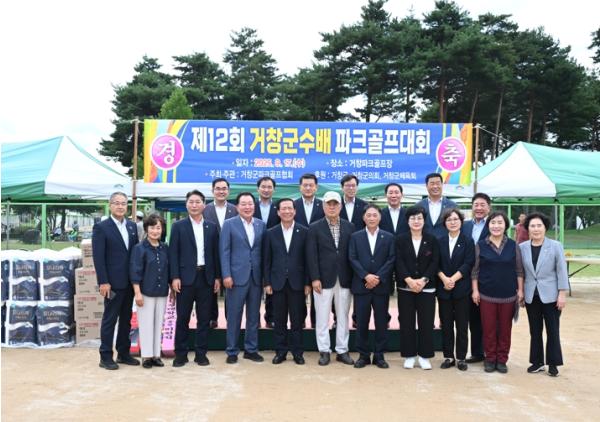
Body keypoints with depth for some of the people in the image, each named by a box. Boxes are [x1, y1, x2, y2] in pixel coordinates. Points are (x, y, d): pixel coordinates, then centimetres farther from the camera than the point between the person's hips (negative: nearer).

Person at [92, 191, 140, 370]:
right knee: (110, 319, 2)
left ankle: (123, 353, 23)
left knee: (126, 319, 13)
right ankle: (105, 357, 11)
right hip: (113, 282, -6)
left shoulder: (132, 226, 11)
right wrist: (103, 282, -16)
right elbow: (98, 257, -11)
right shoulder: (101, 227, -7)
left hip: (130, 282, 6)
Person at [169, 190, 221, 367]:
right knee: (182, 317, 4)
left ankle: (201, 353, 16)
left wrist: (217, 277, 4)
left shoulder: (212, 227, 9)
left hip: (206, 277, 2)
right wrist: (174, 277, -10)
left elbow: (216, 253, 9)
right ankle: (180, 354, 14)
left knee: (204, 318, 6)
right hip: (185, 277, -2)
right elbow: (173, 253, -2)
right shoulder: (178, 226, 2)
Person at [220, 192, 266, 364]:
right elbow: (224, 251, -4)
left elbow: (263, 251, 8)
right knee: (234, 316, 4)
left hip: (256, 277, 3)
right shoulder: (229, 224, 0)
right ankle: (232, 351, 15)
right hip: (237, 277, -3)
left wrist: (265, 276, 3)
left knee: (254, 316, 10)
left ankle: (251, 349, 21)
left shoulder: (261, 225, 8)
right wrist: (226, 275, -11)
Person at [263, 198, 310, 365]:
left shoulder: (304, 232, 0)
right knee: (279, 320, 8)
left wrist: (307, 283, -3)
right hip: (278, 282, 1)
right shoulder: (271, 233, 4)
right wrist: (267, 283, 0)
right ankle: (280, 351, 19)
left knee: (297, 319, 6)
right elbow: (267, 260, 5)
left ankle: (297, 351, 17)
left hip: (297, 282, -1)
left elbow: (307, 259, 0)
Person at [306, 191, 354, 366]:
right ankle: (324, 351, 15)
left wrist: (354, 278, 1)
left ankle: (342, 350, 20)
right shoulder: (315, 228, 0)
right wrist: (315, 278, -11)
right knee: (322, 318, 4)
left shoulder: (349, 227, 7)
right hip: (323, 279, -2)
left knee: (343, 317, 9)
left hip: (344, 279, 2)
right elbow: (311, 255, -4)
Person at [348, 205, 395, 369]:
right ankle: (363, 355, 14)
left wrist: (378, 277, -13)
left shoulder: (388, 237, 7)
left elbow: (391, 260, -1)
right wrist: (366, 276, -14)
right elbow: (353, 259, -2)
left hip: (381, 286, 0)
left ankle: (379, 355, 15)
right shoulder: (355, 237, 7)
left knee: (381, 322, 5)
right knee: (361, 322, 3)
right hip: (361, 286, 0)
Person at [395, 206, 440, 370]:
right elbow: (399, 262, -5)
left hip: (427, 287, 0)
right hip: (405, 287, 0)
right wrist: (409, 280, -18)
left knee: (426, 322, 2)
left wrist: (423, 280, -15)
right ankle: (409, 355, 15)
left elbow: (434, 262, -3)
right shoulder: (400, 239, 3)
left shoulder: (432, 239, 4)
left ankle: (424, 356, 14)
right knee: (407, 322, 4)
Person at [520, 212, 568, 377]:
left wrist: (562, 294, -9)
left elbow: (562, 271, -6)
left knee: (552, 331, 5)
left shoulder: (556, 246, -6)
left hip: (550, 295, -2)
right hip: (531, 296, 3)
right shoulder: (522, 247, 1)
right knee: (535, 331, 10)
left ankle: (553, 364, 18)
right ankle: (537, 362, 22)